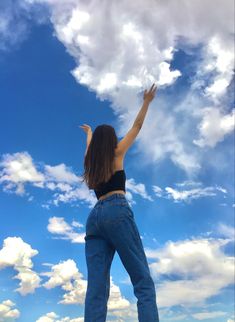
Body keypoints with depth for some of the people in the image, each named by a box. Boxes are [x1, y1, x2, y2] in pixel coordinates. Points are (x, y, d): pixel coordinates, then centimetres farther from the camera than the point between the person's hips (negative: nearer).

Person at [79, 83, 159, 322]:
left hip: (94, 216, 6)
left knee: (96, 289, -5)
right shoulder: (116, 153, 12)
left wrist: (89, 132, 67)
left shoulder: (91, 161, 23)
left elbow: (91, 144, 47)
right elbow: (136, 127, 20)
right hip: (117, 211, -5)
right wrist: (147, 101, 29)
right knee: (143, 281, -8)